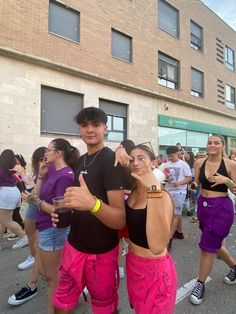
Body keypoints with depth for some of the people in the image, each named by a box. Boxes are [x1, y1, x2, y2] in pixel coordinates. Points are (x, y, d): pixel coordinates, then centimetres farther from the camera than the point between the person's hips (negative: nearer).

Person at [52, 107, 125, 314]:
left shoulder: (111, 161, -19)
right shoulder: (80, 161, 5)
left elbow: (120, 220, -26)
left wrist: (93, 204, -45)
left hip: (101, 252, -6)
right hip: (74, 245, 6)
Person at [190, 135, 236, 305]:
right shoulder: (199, 162, -1)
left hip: (221, 208, -5)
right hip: (203, 205, 5)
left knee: (207, 246, 0)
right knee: (214, 243, 22)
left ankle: (201, 284, 22)